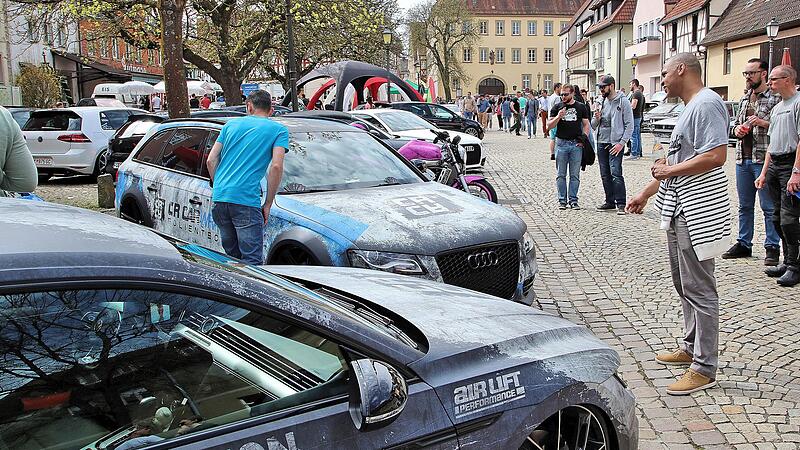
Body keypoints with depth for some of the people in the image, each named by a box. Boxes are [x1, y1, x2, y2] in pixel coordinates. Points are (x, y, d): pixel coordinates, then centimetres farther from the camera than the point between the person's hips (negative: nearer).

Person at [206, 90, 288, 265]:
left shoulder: (231, 124, 19)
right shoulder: (279, 130, 7)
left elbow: (211, 161, 14)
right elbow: (276, 167, -6)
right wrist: (268, 204, -1)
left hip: (219, 198, 5)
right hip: (246, 200, -5)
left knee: (232, 256, 19)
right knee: (252, 261, -5)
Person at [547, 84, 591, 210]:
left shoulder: (581, 107, 8)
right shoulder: (557, 107, 7)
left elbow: (586, 124, 10)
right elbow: (549, 126, 4)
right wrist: (558, 117, -13)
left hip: (576, 144, 0)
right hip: (561, 143, 0)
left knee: (575, 175, 3)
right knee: (561, 175, 2)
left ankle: (573, 200, 9)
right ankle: (562, 200, 8)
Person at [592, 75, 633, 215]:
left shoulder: (623, 101, -4)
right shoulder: (602, 101, 14)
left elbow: (629, 125, -7)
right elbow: (594, 126, 17)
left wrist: (622, 143, -15)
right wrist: (596, 118, -6)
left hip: (615, 143, -6)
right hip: (601, 142, 7)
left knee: (615, 173, -13)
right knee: (605, 174, 9)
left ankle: (621, 204, -9)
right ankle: (610, 202, 19)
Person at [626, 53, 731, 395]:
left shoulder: (706, 103, -14)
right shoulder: (690, 107, 19)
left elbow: (716, 155, -26)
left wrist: (670, 170, -16)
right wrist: (646, 193, 24)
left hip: (697, 212, -11)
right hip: (679, 211, 11)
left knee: (699, 289, -5)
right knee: (684, 284, 19)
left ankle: (704, 368, 3)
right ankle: (692, 348, 32)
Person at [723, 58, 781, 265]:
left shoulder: (775, 98, -5)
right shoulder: (744, 99, 15)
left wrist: (763, 122, -20)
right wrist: (737, 129, 3)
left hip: (763, 160, -6)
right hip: (742, 159, 7)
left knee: (769, 207, 0)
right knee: (744, 206, 13)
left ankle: (772, 247, 8)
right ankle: (743, 244, 22)